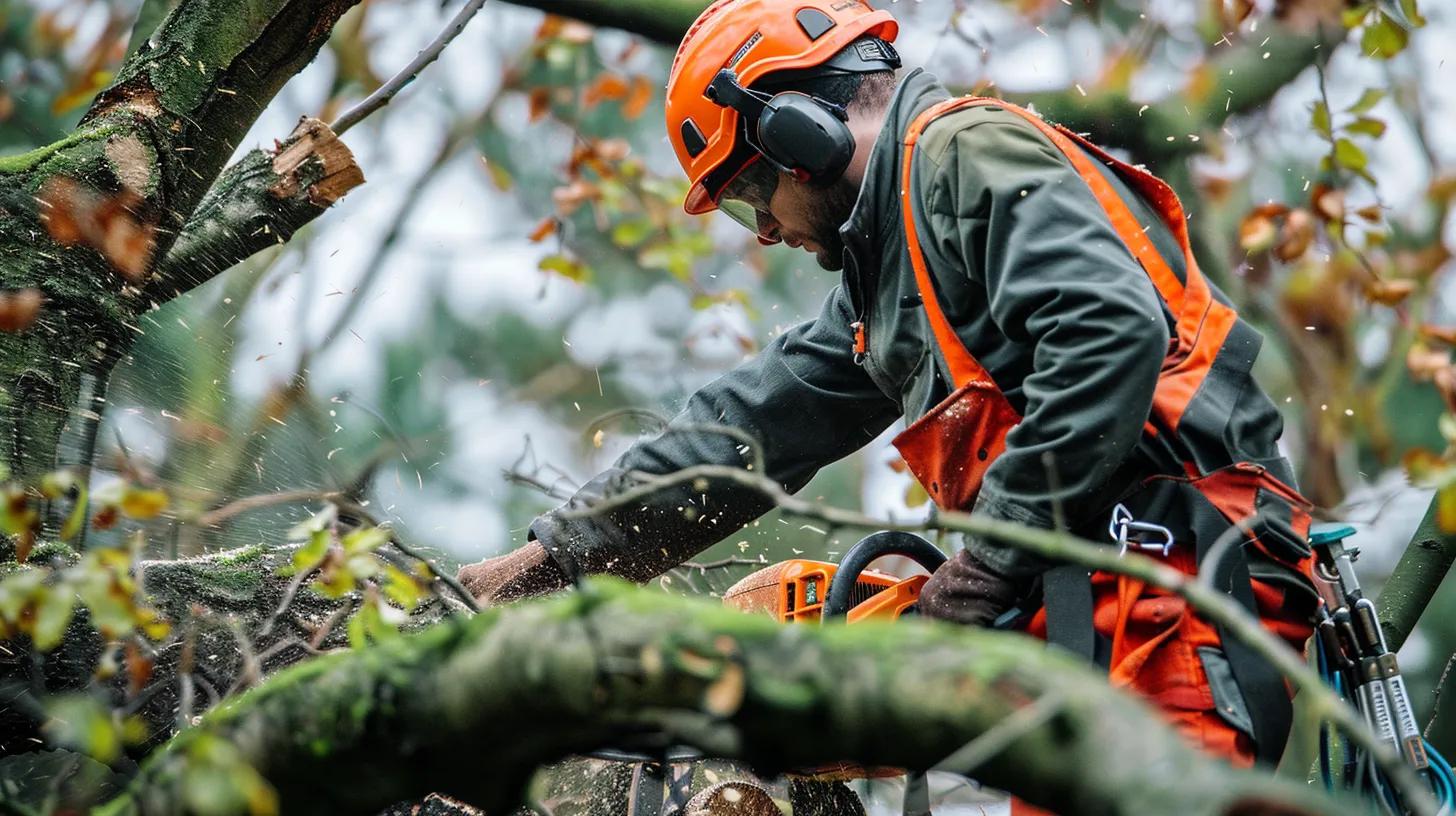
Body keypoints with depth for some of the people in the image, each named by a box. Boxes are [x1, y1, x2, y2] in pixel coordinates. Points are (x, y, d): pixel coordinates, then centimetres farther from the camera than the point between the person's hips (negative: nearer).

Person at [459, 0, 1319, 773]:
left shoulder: (966, 150, -4)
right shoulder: (887, 274, 26)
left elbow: (1111, 331, -19)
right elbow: (748, 427, 29)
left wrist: (997, 550, -15)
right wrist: (549, 559, 28)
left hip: (1177, 554, -10)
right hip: (1088, 597, 10)